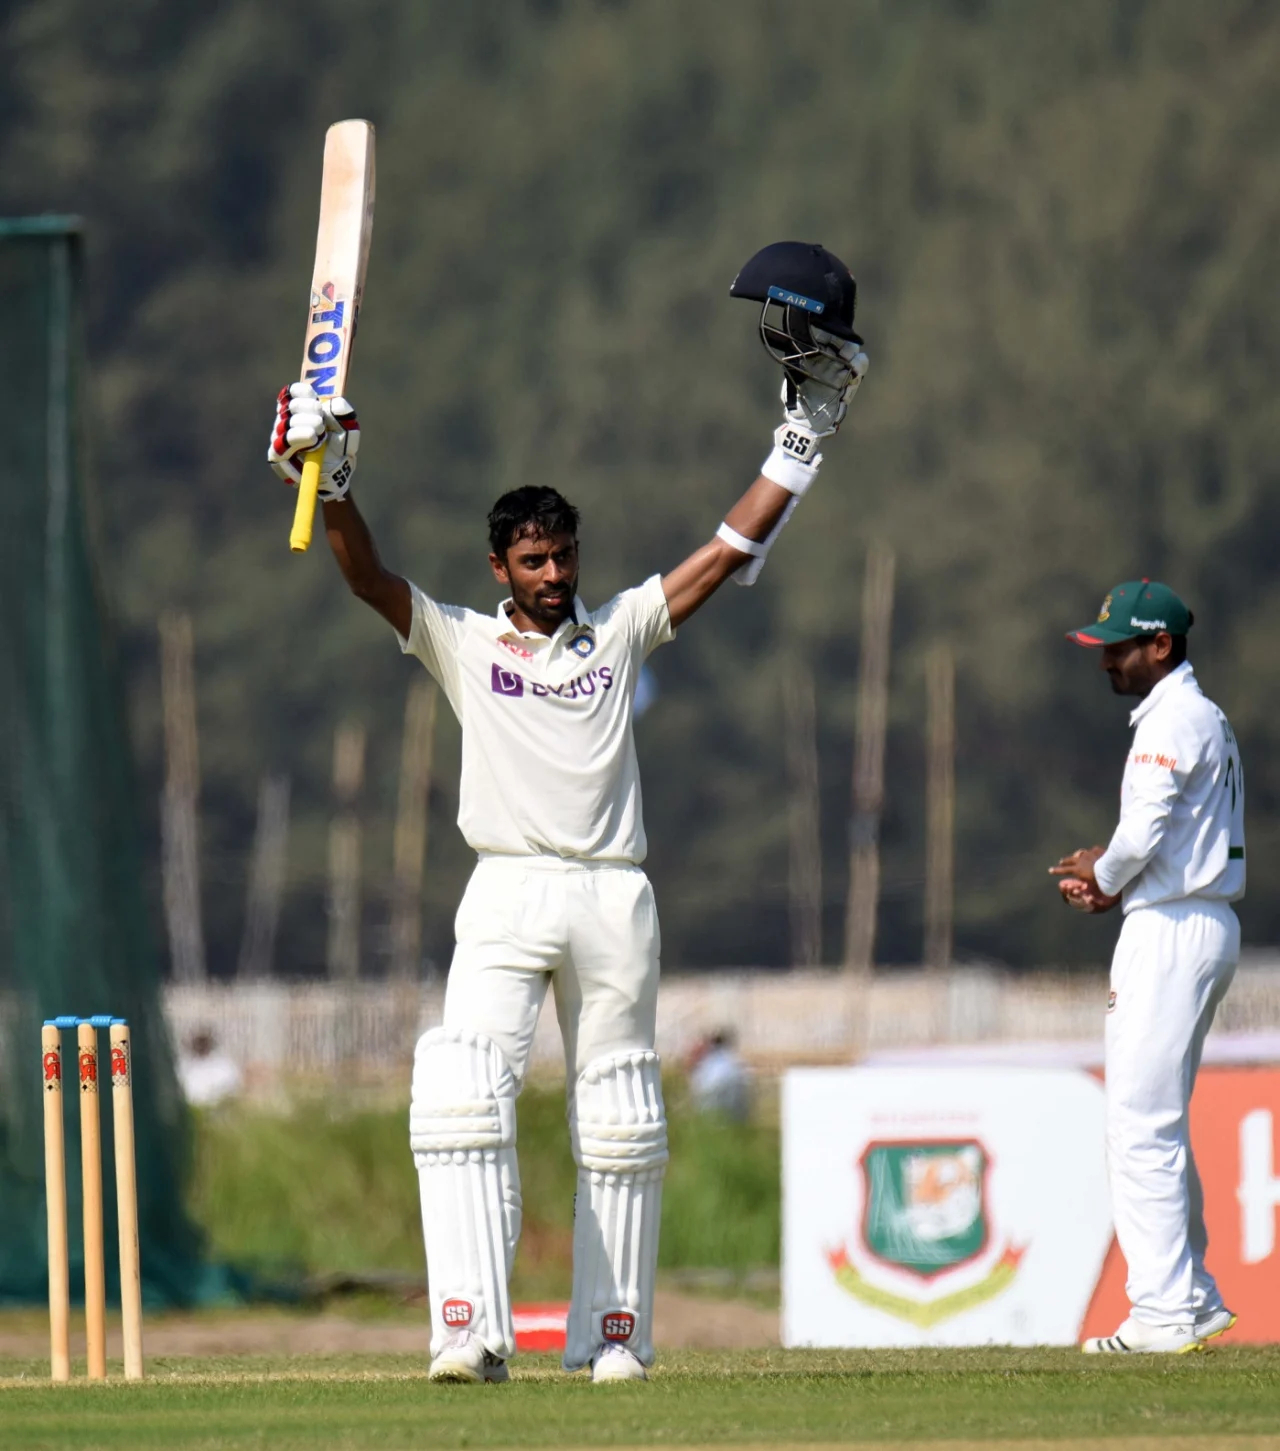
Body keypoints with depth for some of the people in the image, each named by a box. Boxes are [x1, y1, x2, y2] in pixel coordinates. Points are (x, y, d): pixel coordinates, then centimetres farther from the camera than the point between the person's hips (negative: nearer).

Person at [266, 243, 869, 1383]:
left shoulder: (619, 633, 14)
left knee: (619, 1125, 5)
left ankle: (612, 1331, 13)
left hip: (613, 898, 2)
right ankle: (474, 1328, -24)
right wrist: (333, 486, -19)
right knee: (465, 1096, -19)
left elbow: (730, 553, 11)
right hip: (508, 897, -2)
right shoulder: (461, 642, 11)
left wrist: (805, 436, 6)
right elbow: (369, 577, -2)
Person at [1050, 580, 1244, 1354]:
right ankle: (1194, 1298, 18)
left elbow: (1143, 833, -22)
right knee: (1162, 1123, 16)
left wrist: (1100, 872, -2)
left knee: (1142, 1124, -11)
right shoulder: (1206, 718, 19)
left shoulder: (1173, 721, -14)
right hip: (1206, 922, 11)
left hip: (1173, 933, -11)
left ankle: (1165, 1312, -14)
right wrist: (1116, 883, 11)